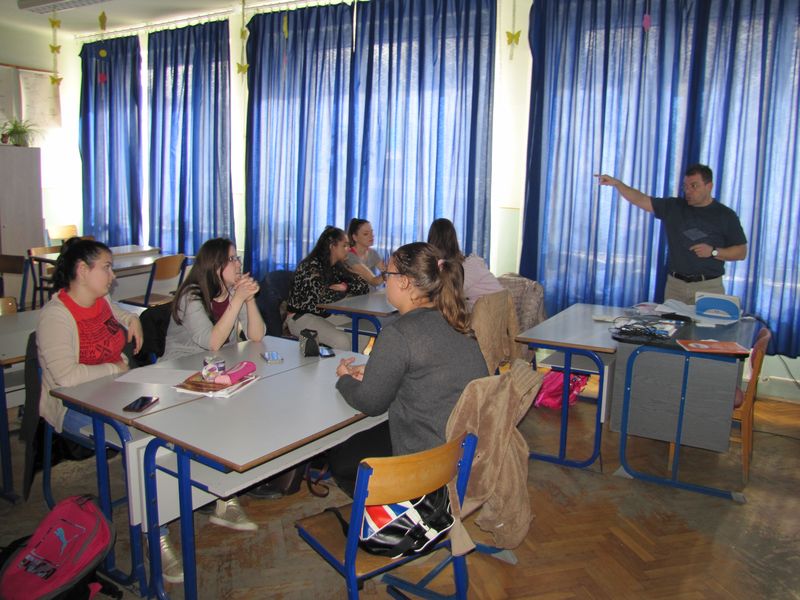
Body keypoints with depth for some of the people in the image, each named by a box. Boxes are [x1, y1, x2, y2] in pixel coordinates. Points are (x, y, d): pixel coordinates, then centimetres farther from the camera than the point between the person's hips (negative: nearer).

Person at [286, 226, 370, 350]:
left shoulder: (337, 266, 4)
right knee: (342, 341, -28)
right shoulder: (311, 266, -19)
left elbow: (364, 287, 4)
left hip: (326, 315, 8)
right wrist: (343, 289, -11)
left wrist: (345, 286, -14)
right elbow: (323, 298, -29)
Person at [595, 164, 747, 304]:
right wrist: (617, 183, -15)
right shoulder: (673, 207, 7)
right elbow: (641, 200, -1)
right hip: (675, 285, 2)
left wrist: (713, 252, -12)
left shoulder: (725, 215, 2)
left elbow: (741, 252, 4)